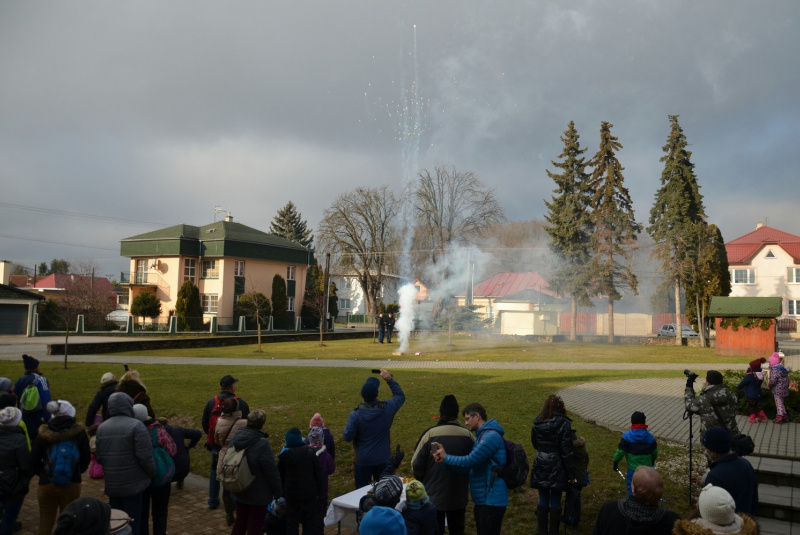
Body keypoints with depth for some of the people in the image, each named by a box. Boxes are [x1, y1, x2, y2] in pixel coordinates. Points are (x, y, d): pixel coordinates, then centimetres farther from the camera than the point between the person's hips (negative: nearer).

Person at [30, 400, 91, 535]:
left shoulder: (43, 434, -5)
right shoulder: (79, 432, -8)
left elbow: (34, 461, 0)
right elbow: (86, 458, -1)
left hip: (46, 484, 1)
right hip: (72, 484, -1)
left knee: (45, 522, 16)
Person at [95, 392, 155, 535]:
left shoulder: (101, 428, 4)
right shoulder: (136, 425, -15)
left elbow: (99, 457, 7)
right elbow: (145, 457, -18)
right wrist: (152, 473, -2)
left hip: (112, 484, 6)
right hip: (134, 483, -5)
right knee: (132, 522, 5)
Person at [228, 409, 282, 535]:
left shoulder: (236, 437, -6)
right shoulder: (262, 444, -29)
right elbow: (272, 472, -22)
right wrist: (278, 493, -7)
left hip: (239, 491, 7)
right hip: (258, 494, -7)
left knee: (240, 522, 23)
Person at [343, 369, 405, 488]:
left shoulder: (356, 414, -21)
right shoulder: (387, 408, -14)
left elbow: (347, 437, -15)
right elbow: (400, 396, 4)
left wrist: (347, 427, 5)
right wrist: (390, 380, 3)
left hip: (363, 460, -2)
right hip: (383, 459, 2)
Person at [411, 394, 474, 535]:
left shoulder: (430, 433, -18)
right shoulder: (468, 435, -9)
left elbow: (416, 465, -11)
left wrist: (425, 482, 9)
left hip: (433, 496, -2)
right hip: (459, 497, 2)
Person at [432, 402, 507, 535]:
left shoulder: (490, 436, -18)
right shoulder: (483, 436, 14)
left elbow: (470, 461, -23)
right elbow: (474, 465, 11)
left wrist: (445, 458, -12)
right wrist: (445, 458, 0)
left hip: (491, 501, -9)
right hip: (483, 499, 9)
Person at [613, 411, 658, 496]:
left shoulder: (627, 436, -16)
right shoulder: (650, 436, -4)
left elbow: (620, 451, -13)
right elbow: (655, 452, 9)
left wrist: (616, 462, 2)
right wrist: (652, 462, 28)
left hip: (633, 468, -4)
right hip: (647, 468, 4)